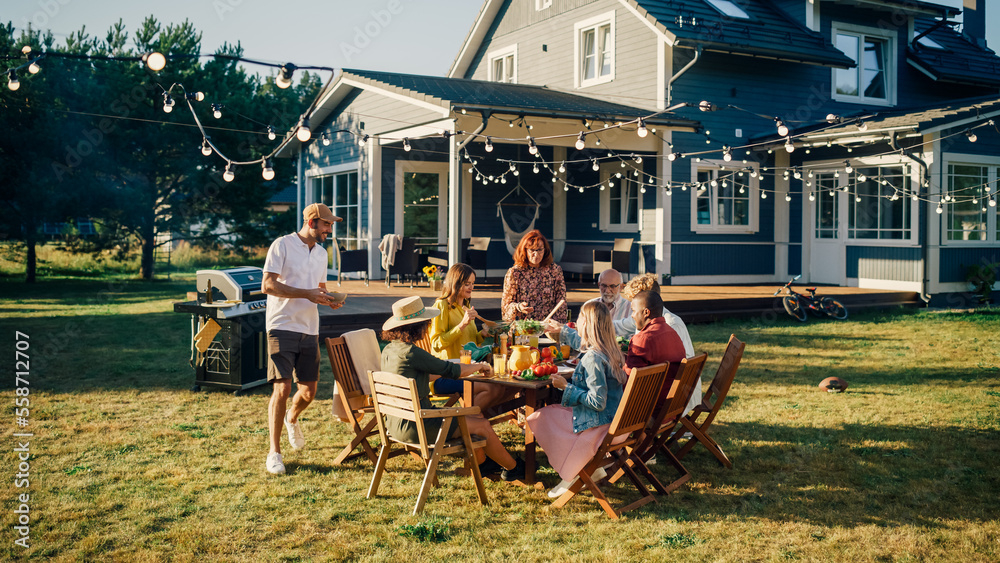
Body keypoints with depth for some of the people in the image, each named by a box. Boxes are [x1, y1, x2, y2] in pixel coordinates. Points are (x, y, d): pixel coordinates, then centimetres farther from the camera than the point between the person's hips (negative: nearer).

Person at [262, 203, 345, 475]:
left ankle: (291, 418, 43)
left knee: (309, 390, 9)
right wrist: (306, 294, -20)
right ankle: (274, 452, -2)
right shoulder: (282, 245, -6)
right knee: (282, 388, -12)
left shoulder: (321, 253, 16)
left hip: (310, 330, 6)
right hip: (282, 327, -6)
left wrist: (329, 299, 0)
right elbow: (268, 284, -13)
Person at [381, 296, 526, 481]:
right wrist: (480, 366, 3)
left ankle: (480, 464, 35)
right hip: (414, 426, -10)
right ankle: (513, 468, 21)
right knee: (483, 426, 2)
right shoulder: (410, 352, -24)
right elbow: (452, 371, -16)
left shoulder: (389, 350, 5)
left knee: (474, 416, 21)